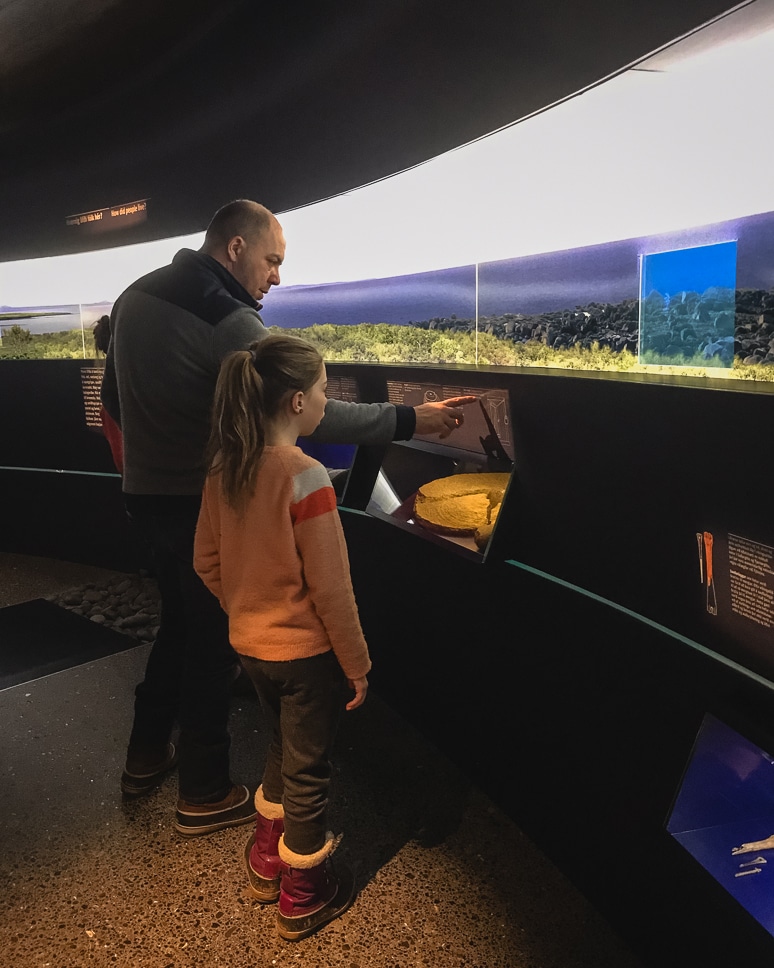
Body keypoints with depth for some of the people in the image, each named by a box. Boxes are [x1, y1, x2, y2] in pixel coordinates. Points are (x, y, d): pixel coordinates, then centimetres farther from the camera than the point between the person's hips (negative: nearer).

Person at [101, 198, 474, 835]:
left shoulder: (134, 297, 6)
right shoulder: (229, 323, -21)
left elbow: (113, 398, 15)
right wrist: (410, 419, -20)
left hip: (146, 495, 8)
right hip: (205, 504, -8)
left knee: (179, 623, 24)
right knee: (212, 641, 7)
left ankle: (146, 758, 40)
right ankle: (205, 795, 24)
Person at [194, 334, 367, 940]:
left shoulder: (226, 469, -4)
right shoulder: (306, 477, -25)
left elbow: (207, 561, 5)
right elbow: (330, 588, -21)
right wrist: (357, 664, -10)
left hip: (251, 644, 7)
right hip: (306, 651, -7)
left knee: (283, 749, 28)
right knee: (308, 770, 14)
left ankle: (266, 863, 47)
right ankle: (302, 899, 34)